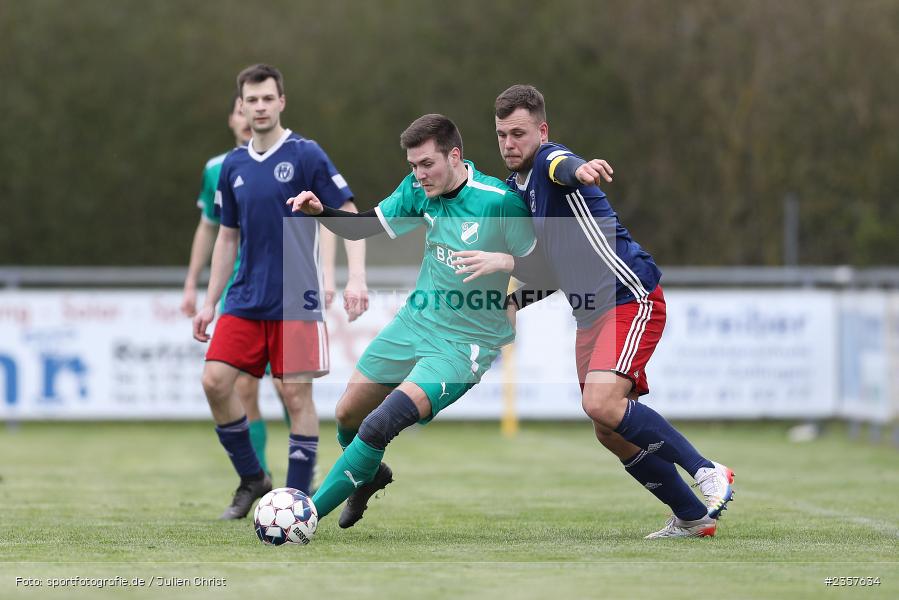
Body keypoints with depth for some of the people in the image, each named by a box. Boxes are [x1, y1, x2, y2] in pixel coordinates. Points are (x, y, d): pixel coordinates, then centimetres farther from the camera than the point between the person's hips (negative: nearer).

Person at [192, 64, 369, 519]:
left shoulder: (305, 155, -6)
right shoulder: (233, 166, 10)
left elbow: (350, 215, -7)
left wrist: (357, 277, -19)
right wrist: (210, 303, 15)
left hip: (295, 301, -5)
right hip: (245, 300, 5)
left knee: (296, 395, -6)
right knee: (215, 381, -6)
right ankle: (252, 479, 11)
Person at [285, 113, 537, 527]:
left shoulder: (500, 202, -20)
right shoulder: (419, 189, -2)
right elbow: (365, 226, 7)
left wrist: (503, 261, -31)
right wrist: (321, 212, -11)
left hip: (465, 343, -7)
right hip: (414, 322, 7)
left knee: (379, 426, -21)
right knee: (348, 416, 13)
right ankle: (368, 476, 47)